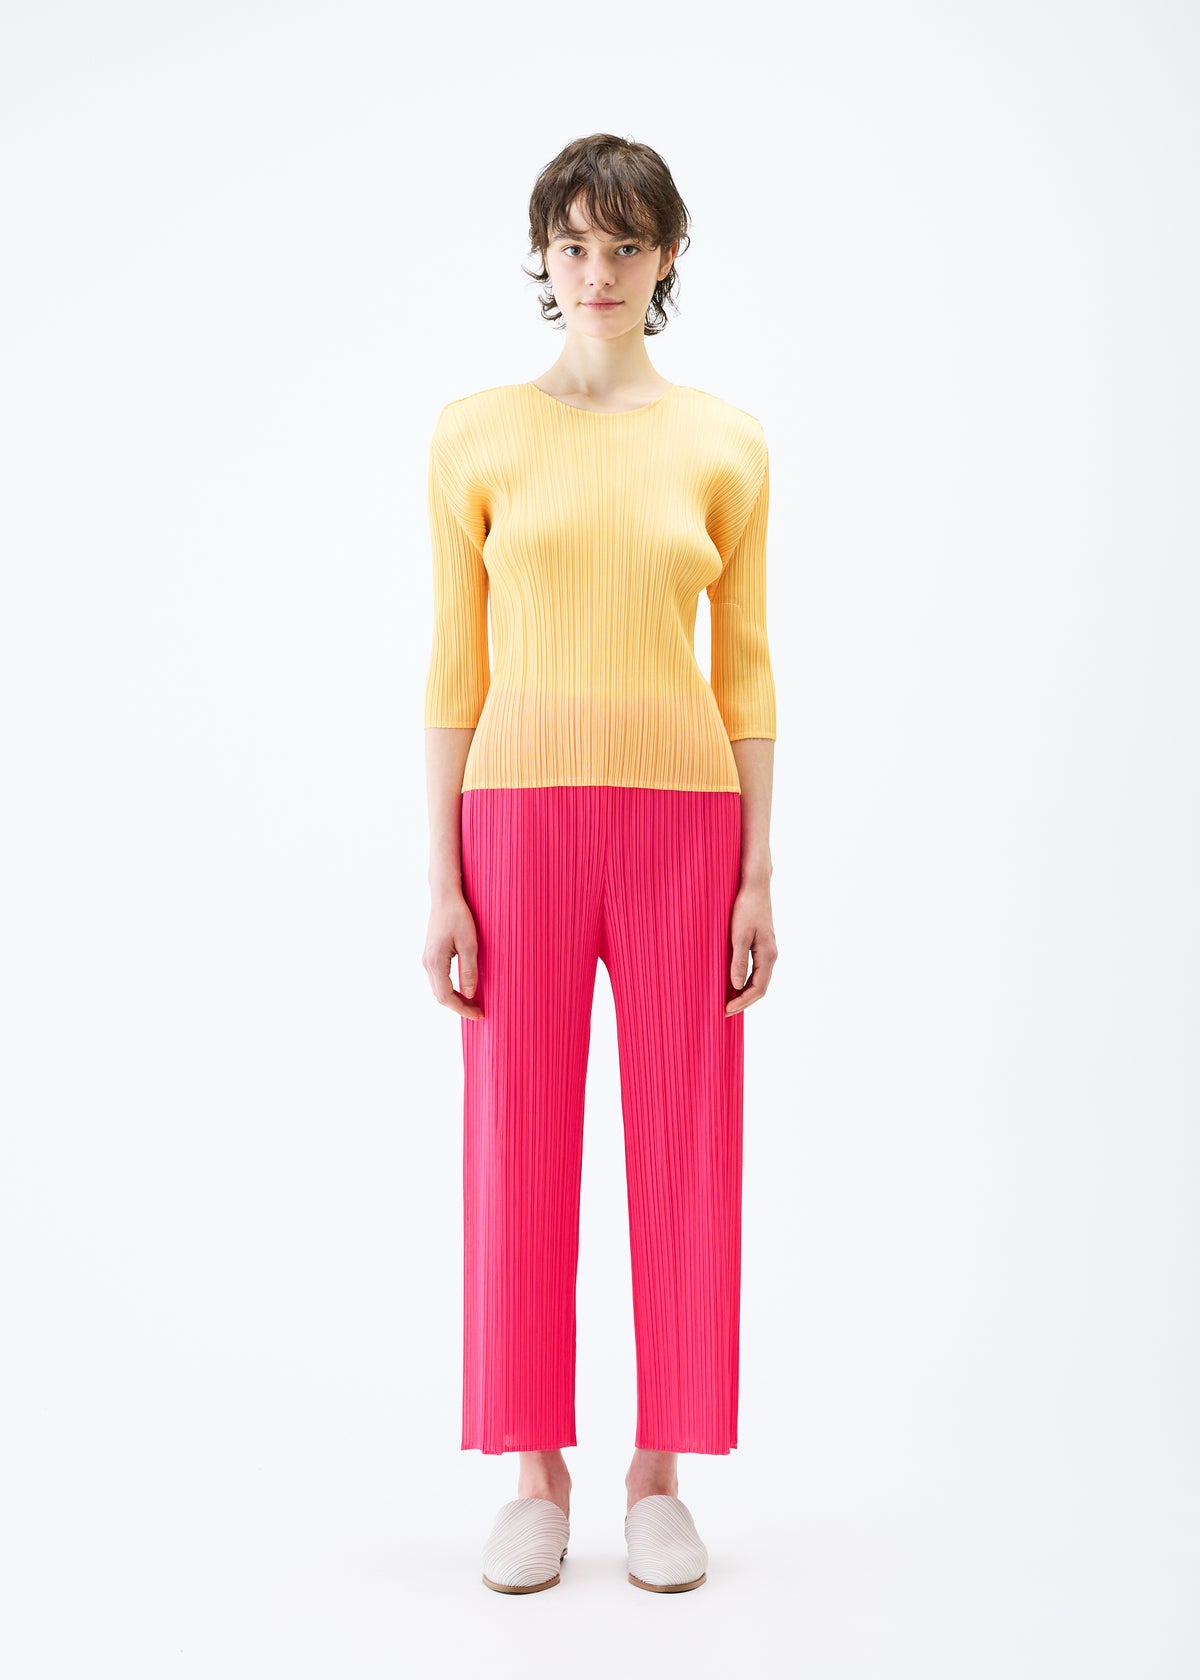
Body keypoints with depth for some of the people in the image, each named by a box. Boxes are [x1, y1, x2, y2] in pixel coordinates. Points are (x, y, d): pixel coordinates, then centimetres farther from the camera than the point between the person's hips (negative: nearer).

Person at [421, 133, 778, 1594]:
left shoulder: (723, 444, 7)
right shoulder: (478, 434, 4)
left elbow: (744, 666, 7)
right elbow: (456, 664, 2)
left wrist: (757, 876, 1)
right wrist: (441, 880, -3)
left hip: (683, 816, 1)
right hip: (521, 814, 0)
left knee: (682, 1144, 5)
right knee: (520, 1143, 4)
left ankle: (660, 1473, 20)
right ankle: (535, 1474, 19)